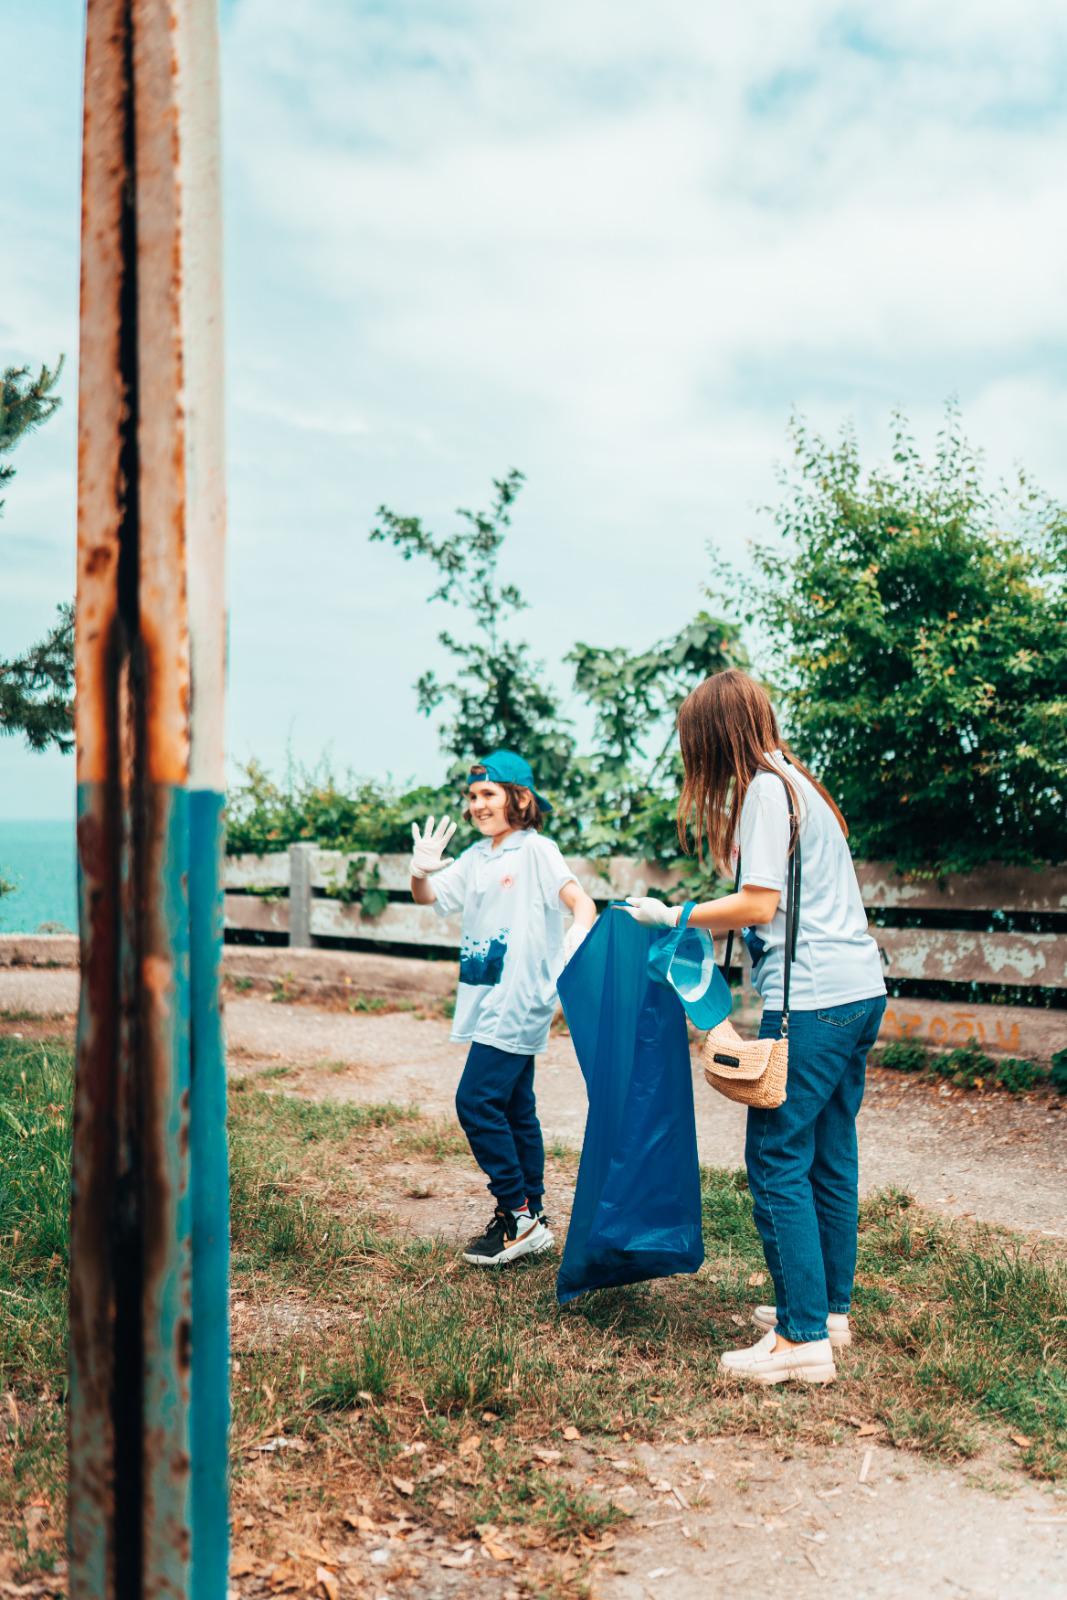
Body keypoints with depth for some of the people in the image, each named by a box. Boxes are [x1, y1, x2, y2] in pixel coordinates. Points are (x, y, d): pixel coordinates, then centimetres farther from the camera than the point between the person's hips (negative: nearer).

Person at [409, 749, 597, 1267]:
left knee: (476, 1100, -12)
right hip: (489, 1003, 8)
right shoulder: (476, 857, 12)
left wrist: (574, 942, -38)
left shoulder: (536, 850, -9)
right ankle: (531, 1218, 22)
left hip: (520, 1001, -8)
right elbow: (430, 897, 13)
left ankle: (517, 1215, -2)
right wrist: (421, 871, -9)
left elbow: (582, 903, -19)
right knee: (514, 1109, 13)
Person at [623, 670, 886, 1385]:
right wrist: (706, 925, 22)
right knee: (830, 1157, 16)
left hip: (813, 999, -10)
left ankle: (804, 1339, -2)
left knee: (778, 1162, -5)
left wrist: (672, 917, -3)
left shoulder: (765, 789, -10)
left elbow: (759, 906, -14)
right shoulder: (801, 781, 18)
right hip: (861, 989, 10)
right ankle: (831, 1308, 26)